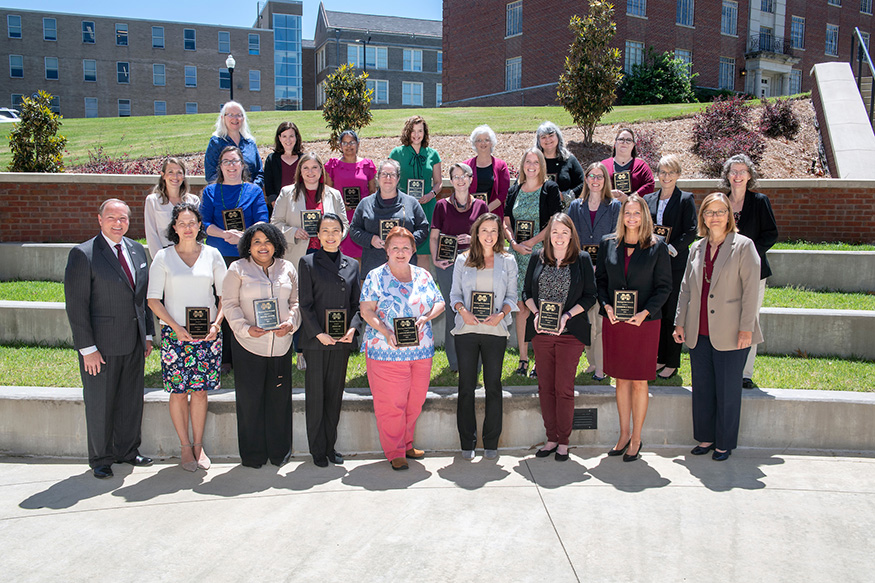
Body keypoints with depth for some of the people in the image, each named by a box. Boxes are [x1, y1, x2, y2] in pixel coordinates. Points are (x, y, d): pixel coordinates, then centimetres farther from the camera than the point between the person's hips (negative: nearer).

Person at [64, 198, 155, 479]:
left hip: (134, 343, 6)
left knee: (132, 400, 15)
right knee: (100, 404, 8)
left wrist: (148, 334, 11)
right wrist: (87, 348, -15)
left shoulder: (137, 250, 8)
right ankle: (100, 459, 25)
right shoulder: (82, 254, -11)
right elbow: (76, 305, -12)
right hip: (101, 345, -5)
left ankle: (127, 450, 32)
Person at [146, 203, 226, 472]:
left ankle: (198, 446, 17)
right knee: (179, 392, 2)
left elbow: (224, 294, 8)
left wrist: (217, 323, -7)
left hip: (207, 333, 1)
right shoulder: (163, 257, 2)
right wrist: (176, 327, -11)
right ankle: (185, 447, 16)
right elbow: (153, 299, 0)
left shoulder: (212, 254, 6)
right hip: (175, 333, -1)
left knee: (200, 390, 5)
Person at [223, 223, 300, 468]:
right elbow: (229, 304, 0)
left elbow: (296, 301, 12)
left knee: (279, 398, 7)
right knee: (250, 399, 4)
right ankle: (253, 455, 17)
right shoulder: (238, 269, 3)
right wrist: (246, 328, -14)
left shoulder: (287, 268, 11)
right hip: (249, 346, -2)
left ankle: (279, 451, 22)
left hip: (281, 345, 2)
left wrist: (290, 323, -6)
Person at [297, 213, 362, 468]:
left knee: (336, 392, 10)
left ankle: (330, 445, 23)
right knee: (316, 394, 4)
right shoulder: (308, 263, -1)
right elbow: (305, 304, -5)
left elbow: (357, 303, 10)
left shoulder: (352, 265, 10)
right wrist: (319, 333, -14)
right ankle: (318, 449, 16)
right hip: (317, 340, -3)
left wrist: (352, 328, -7)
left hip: (343, 340, 3)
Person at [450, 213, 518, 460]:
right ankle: (467, 443, 14)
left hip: (495, 331, 0)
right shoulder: (463, 260, 7)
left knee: (493, 386, 4)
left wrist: (501, 314, -11)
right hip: (466, 330, 0)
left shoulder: (507, 261, 7)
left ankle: (491, 443, 15)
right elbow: (455, 293, 8)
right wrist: (463, 311, -12)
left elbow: (512, 296, 7)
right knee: (466, 387, 4)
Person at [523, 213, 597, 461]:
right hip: (541, 331, 3)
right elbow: (527, 292, 11)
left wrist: (567, 315, -13)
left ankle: (563, 441, 13)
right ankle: (551, 438, 19)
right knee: (545, 387, 7)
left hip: (569, 333, -3)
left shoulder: (582, 260, 1)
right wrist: (535, 313, -7)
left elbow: (589, 296, 0)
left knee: (564, 388, -1)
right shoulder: (538, 259, 8)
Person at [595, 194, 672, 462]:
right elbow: (600, 280, 11)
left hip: (645, 322, -2)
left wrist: (645, 312, -13)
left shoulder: (657, 247, -1)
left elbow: (664, 286, -1)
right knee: (621, 379, 10)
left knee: (640, 381, 3)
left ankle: (636, 439, 14)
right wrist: (606, 305, -6)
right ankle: (624, 434, 22)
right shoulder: (608, 244, 6)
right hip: (614, 321, 3)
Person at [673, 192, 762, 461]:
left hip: (730, 334, -5)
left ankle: (725, 443, 20)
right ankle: (705, 438, 27)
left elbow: (751, 289, -8)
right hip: (698, 333, 5)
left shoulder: (744, 246, -4)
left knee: (728, 391, 5)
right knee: (701, 388, 12)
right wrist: (680, 323, 10)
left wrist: (746, 328, -12)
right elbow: (686, 288, 15)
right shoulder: (697, 248, 12)